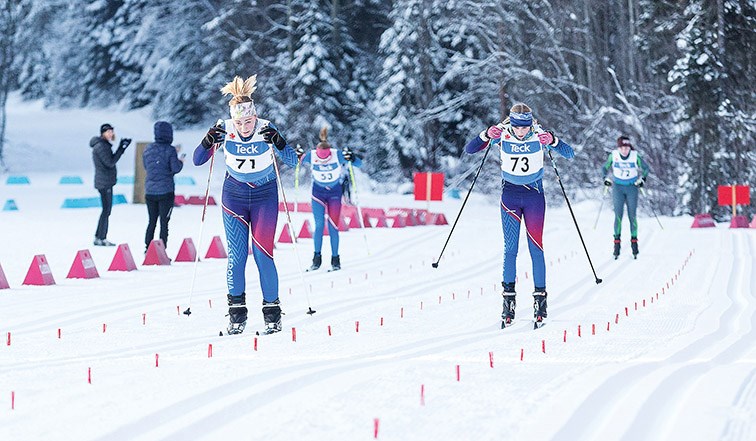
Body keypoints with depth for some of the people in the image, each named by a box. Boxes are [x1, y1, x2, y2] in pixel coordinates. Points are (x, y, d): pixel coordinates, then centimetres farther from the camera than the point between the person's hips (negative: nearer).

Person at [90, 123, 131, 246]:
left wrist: (121, 148, 9)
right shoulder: (101, 146, -15)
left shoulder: (104, 145, 15)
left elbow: (110, 161, 16)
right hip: (104, 182, -10)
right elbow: (110, 163, -20)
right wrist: (121, 149, -17)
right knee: (106, 210, -6)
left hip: (106, 182, 10)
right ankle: (100, 238, -3)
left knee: (106, 210, 13)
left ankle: (100, 237, 16)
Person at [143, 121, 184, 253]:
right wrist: (180, 162, 6)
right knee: (164, 223, 0)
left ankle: (147, 248, 14)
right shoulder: (170, 150, -11)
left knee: (151, 222, 15)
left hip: (150, 191, 5)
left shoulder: (148, 149, 4)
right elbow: (175, 168, -14)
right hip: (165, 191, -5)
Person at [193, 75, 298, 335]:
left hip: (264, 196, -1)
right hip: (234, 195, 1)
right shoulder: (225, 130, -13)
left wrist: (278, 143, -35)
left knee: (262, 253, -8)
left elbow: (292, 161, -18)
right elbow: (198, 160, -10)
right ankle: (236, 314, 3)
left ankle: (272, 312, 3)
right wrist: (209, 141, -28)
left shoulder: (266, 130, -17)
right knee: (236, 255, -4)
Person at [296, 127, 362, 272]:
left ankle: (335, 259, 4)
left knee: (332, 226, -6)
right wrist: (298, 157, -30)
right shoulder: (311, 156, -19)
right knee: (319, 225, -7)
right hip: (318, 192, 1)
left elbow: (359, 164, -18)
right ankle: (317, 258, 4)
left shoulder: (338, 155, -23)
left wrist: (352, 158, -40)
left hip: (335, 192, -1)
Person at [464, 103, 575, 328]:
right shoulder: (502, 136, -10)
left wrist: (553, 140, -32)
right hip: (510, 194, 1)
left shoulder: (540, 136, -11)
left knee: (536, 248, -4)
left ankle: (540, 300, 2)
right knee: (510, 249, -3)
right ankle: (508, 300, 0)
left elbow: (570, 153, -13)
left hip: (534, 195, -1)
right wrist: (487, 135, -28)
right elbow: (469, 149, -10)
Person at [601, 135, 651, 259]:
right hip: (618, 187, 0)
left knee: (632, 216, -1)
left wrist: (642, 179, -8)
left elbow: (646, 168, 4)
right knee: (618, 215, -7)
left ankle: (634, 242, 6)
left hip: (632, 188, 0)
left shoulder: (635, 156, -12)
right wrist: (606, 178, -5)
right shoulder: (613, 156, -9)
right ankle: (617, 242, -4)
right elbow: (604, 167, 9)